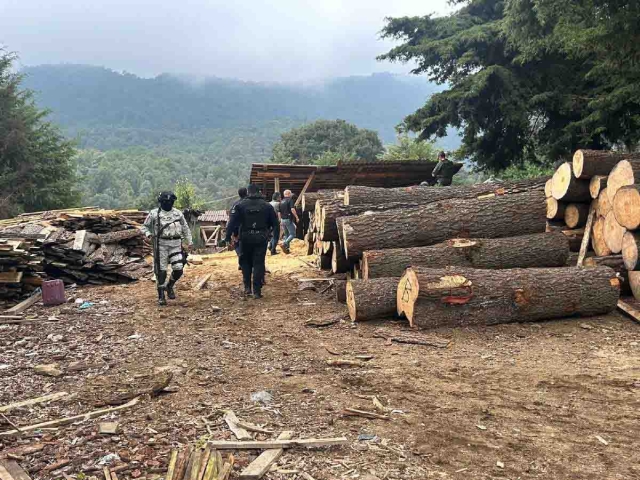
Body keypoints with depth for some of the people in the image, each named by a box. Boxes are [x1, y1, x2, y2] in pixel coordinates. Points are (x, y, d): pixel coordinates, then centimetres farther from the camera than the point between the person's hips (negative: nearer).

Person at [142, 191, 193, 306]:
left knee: (178, 269, -6)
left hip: (175, 244, 2)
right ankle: (161, 296, 10)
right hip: (161, 245, -2)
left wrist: (189, 241, 11)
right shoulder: (154, 214, 1)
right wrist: (148, 234, -12)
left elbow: (185, 228, 16)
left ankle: (170, 286, 22)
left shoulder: (178, 213, 9)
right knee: (161, 271, -1)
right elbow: (145, 226, 8)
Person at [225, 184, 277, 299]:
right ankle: (257, 291, -2)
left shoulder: (240, 205, -1)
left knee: (245, 262, 17)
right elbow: (274, 222, 9)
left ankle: (247, 287, 16)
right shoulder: (267, 206, 4)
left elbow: (232, 222, -7)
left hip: (245, 237, 0)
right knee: (259, 263, 2)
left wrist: (228, 236, -6)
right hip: (261, 238, 0)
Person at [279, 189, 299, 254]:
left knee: (286, 234, 15)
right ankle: (284, 244, -23)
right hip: (289, 220, -7)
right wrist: (297, 217, -15)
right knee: (292, 234, -4)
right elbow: (292, 209, -20)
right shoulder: (290, 200, -7)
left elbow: (279, 212, 14)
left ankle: (286, 248, 13)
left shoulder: (281, 202, 13)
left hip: (283, 220, 8)